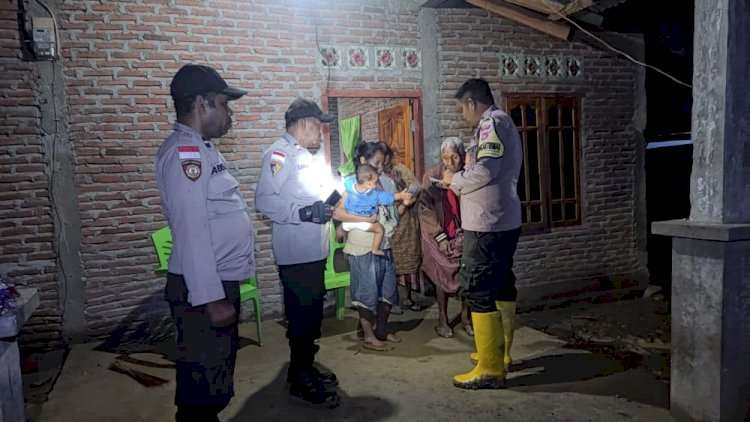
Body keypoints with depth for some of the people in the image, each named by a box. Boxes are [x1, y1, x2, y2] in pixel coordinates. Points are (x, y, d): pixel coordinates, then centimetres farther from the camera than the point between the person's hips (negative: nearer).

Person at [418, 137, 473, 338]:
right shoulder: (432, 175, -13)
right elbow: (425, 209, -12)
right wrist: (440, 237, -15)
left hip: (465, 234, 2)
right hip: (440, 235, -1)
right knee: (443, 276, 7)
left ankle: (465, 317, 23)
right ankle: (442, 319, 21)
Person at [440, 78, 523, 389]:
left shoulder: (493, 121, -11)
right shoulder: (498, 123, 19)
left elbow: (484, 172, -22)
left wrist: (454, 179, -5)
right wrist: (459, 182, 15)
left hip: (488, 224, -11)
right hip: (501, 221, 11)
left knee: (479, 292, -7)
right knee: (501, 286, 16)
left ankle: (490, 369, 0)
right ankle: (501, 354, 29)